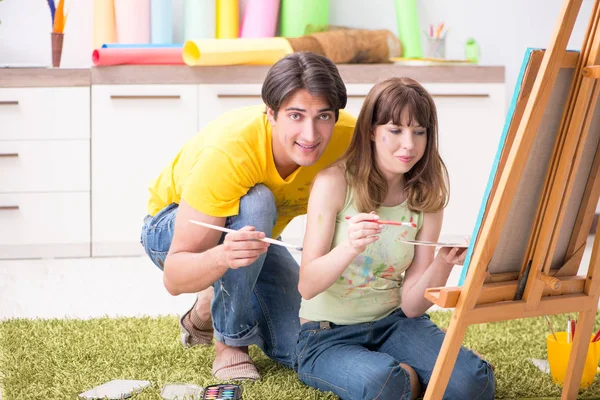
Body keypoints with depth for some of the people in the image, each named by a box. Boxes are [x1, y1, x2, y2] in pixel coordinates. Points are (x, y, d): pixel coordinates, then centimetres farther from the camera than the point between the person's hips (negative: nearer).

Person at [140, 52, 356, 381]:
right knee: (255, 203, -37)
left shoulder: (348, 137, -28)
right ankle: (230, 340, -16)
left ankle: (210, 308, 15)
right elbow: (174, 279, -40)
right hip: (172, 227, -4)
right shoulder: (227, 153, -39)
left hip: (250, 233, 4)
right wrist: (222, 257, -61)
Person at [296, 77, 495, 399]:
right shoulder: (334, 182, -12)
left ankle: (404, 373, 5)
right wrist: (351, 247, -34)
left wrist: (443, 264, -24)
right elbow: (307, 286, -16)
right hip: (329, 334, -3)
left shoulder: (427, 197, -1)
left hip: (394, 323, 4)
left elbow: (411, 306, -4)